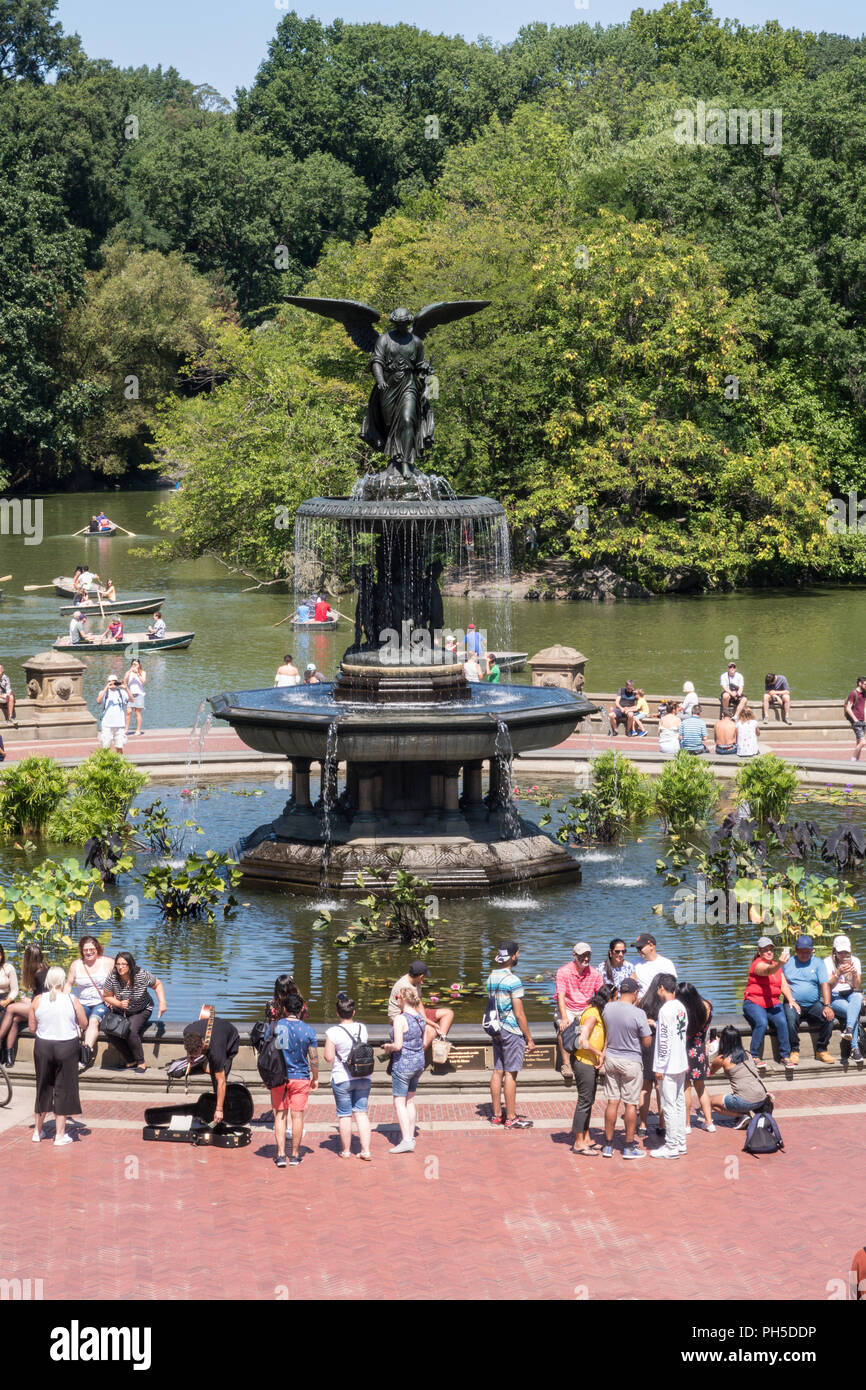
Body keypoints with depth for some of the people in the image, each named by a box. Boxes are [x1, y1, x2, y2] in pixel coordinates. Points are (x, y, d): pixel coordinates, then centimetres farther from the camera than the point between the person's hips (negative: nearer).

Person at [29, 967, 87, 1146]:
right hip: (67, 1047, -2)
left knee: (43, 1088, 17)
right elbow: (83, 1024, -2)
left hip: (43, 1046, 2)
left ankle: (37, 1131, 28)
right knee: (64, 1089, 8)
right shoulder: (72, 1000, -10)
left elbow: (32, 1027, 0)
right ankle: (60, 1135, 11)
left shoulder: (38, 1000, -6)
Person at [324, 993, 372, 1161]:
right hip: (364, 1078, 3)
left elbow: (329, 1057, -15)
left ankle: (346, 1150, 16)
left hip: (342, 1079, -3)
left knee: (344, 1115, 7)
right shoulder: (363, 1029, -1)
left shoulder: (333, 1032, -14)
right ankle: (366, 1150, 3)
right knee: (361, 1113, 8)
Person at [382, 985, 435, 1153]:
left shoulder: (400, 1019, -19)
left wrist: (388, 1046, -5)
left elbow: (398, 1045, -24)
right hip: (419, 1061, 8)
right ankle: (411, 1137, 19)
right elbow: (424, 1042, 11)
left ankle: (406, 1140, -11)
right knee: (410, 1101, 16)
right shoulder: (421, 1018, 4)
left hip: (403, 1063, -8)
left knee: (399, 1102, -3)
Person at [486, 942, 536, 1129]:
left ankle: (496, 1114, 17)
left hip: (496, 1030, 8)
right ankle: (511, 1118, 0)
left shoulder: (491, 977, 8)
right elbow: (519, 1013, -15)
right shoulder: (513, 981, -17)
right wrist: (529, 1039, -9)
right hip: (512, 1030, -8)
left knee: (498, 1071, 12)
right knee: (510, 1073, -4)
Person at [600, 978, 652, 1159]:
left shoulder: (607, 1008, -4)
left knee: (612, 1102, 10)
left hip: (611, 1059, 4)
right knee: (630, 1104, 5)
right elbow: (647, 1042, -11)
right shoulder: (638, 1014, -19)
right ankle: (629, 1147, 10)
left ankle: (608, 1145, 13)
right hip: (631, 1061, -4)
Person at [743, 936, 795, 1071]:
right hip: (754, 1002, -5)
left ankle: (785, 1056, -14)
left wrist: (790, 999, -8)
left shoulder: (776, 965, 17)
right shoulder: (758, 964, -6)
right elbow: (768, 970, -29)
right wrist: (779, 964, -51)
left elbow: (784, 985, 11)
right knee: (762, 1023, -34)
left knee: (782, 1021, -25)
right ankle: (754, 1056, -20)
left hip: (773, 1004, 5)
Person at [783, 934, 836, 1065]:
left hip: (814, 1004, 1)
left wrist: (827, 1006, -15)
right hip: (794, 1003, -1)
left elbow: (824, 984, -1)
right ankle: (794, 1051, -17)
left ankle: (821, 1050, -9)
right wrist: (791, 1000, -12)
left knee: (829, 1018, -25)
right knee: (791, 1018, -34)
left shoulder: (818, 962, 9)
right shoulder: (788, 963, 10)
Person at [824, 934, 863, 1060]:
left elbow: (856, 987, 2)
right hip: (834, 998, -2)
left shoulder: (854, 960, 9)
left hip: (851, 995, 2)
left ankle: (849, 1029, -54)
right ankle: (855, 1048, -36)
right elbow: (829, 985, -8)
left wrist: (855, 974, -19)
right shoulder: (828, 962, 2)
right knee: (852, 1011, -33)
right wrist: (838, 973, -26)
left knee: (857, 996, -37)